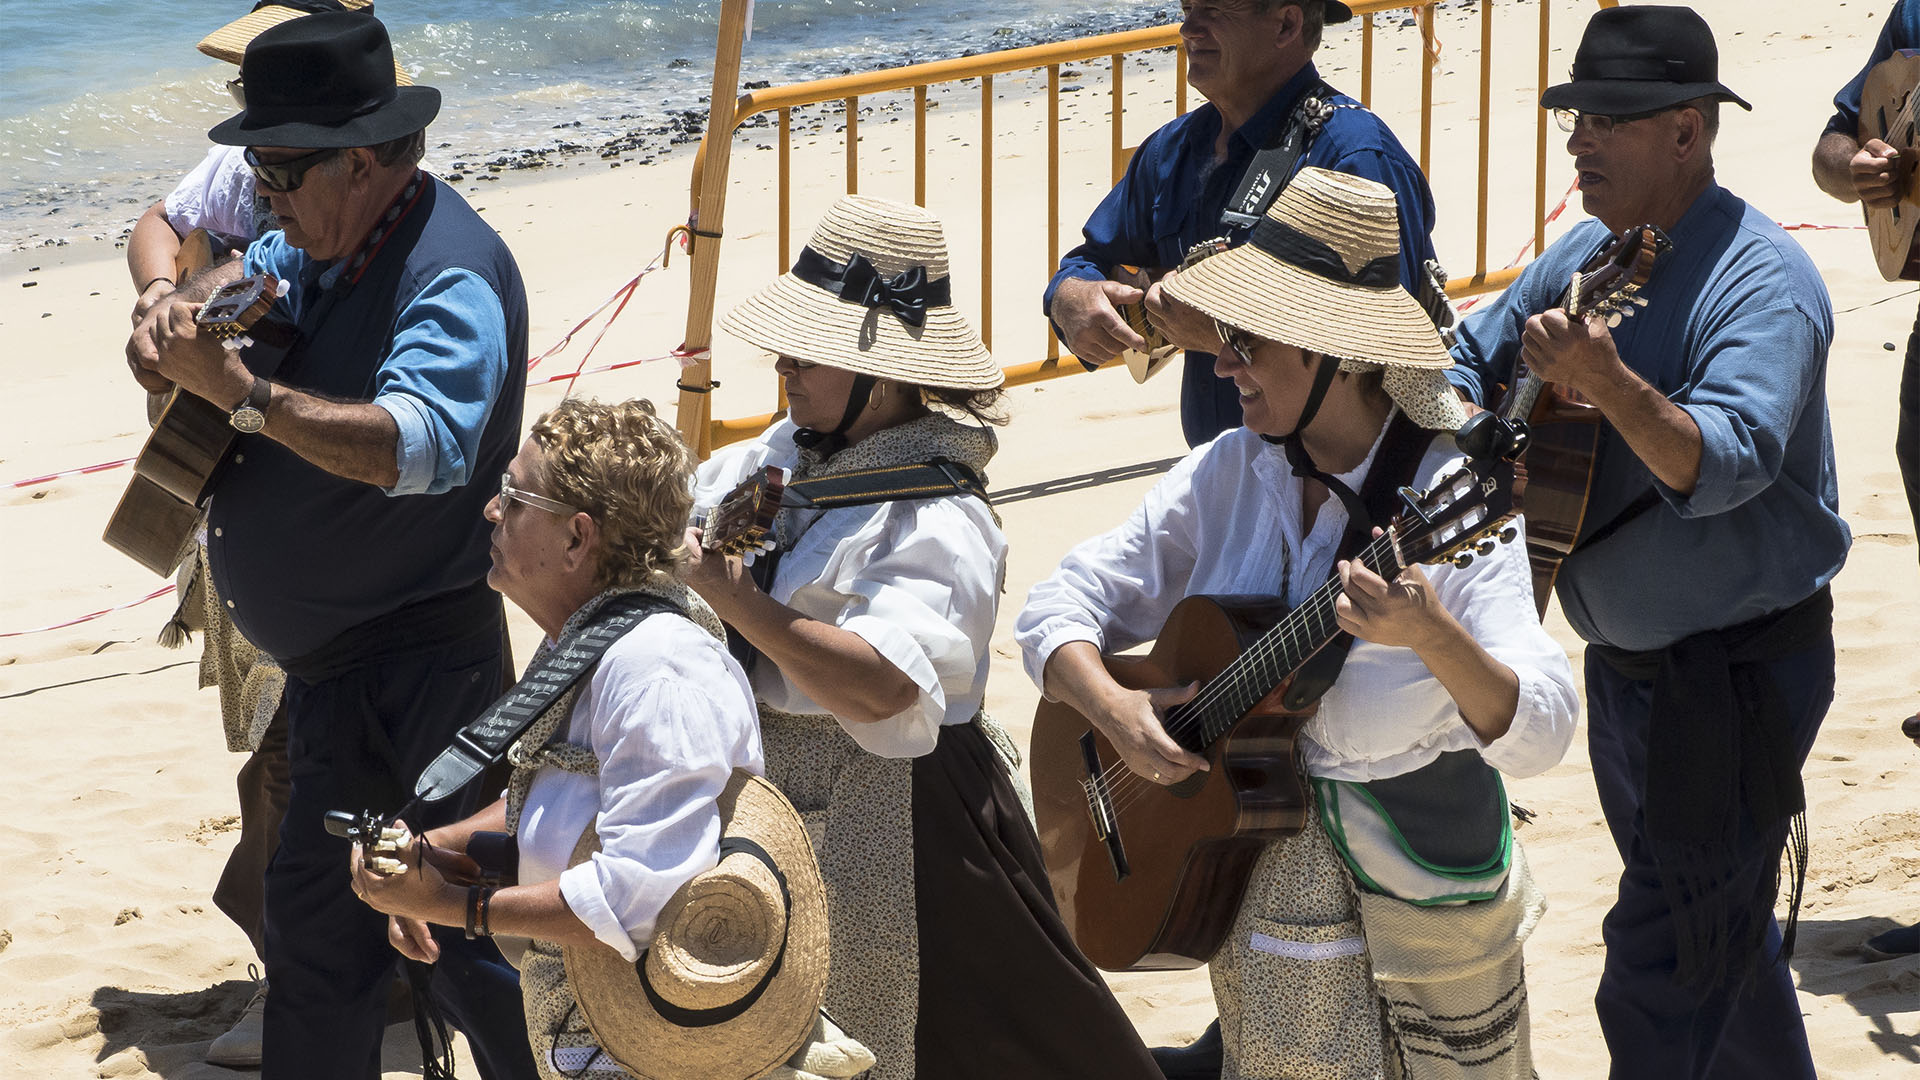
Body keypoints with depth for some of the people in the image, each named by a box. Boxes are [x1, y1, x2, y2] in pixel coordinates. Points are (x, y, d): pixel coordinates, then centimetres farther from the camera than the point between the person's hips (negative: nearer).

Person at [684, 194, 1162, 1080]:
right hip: (767, 797, 8)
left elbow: (878, 685, -33)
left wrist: (728, 595, -31)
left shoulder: (934, 523, -21)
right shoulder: (782, 455, 4)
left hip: (881, 819, -8)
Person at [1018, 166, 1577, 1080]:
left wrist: (1436, 638, -44)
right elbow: (1060, 603, 2)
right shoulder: (1229, 473, -1)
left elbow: (1537, 735, -26)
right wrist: (1108, 706, -17)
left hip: (1422, 894, -4)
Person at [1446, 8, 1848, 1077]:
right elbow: (1472, 357, 15)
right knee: (1718, 924, 23)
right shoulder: (1591, 250, 4)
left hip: (1735, 669, -9)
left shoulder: (1762, 283, -21)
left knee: (1662, 985, -8)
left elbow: (1722, 465, -35)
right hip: (1624, 658, 9)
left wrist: (1609, 385, -50)